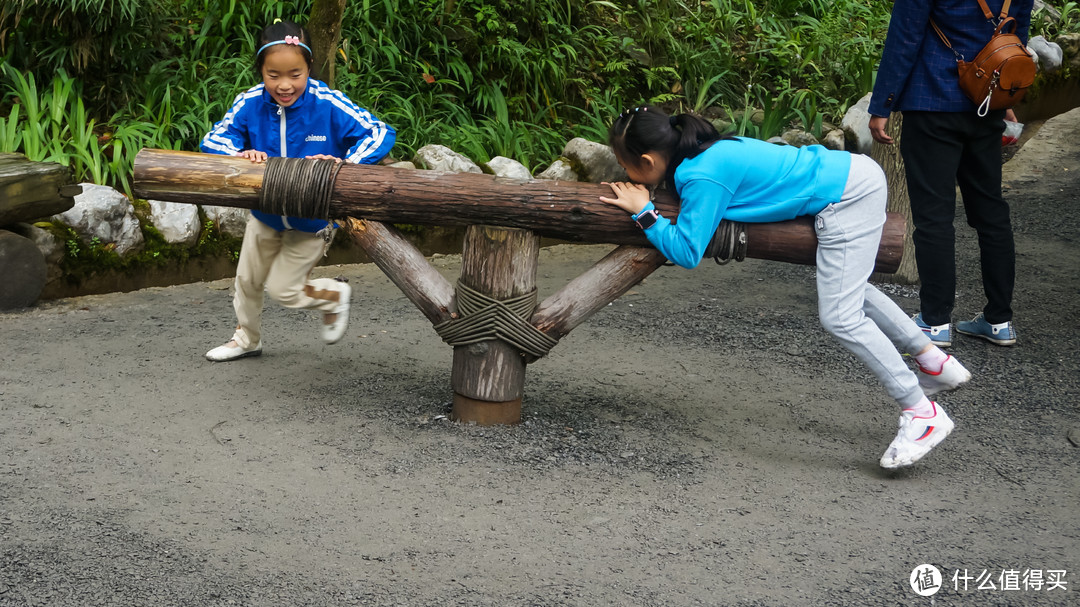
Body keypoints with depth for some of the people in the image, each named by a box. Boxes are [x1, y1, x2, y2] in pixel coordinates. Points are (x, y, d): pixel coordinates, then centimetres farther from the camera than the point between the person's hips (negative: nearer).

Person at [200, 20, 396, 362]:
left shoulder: (327, 104, -28)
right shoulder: (250, 103, -21)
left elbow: (380, 133, -30)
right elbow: (213, 140, -21)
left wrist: (345, 163, -47)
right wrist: (239, 155, -44)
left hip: (312, 220, -4)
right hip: (265, 214, 4)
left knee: (283, 289, 5)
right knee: (247, 279, 22)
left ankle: (335, 296, 35)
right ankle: (247, 339, 49)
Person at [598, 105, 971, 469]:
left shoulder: (702, 178, -21)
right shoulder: (705, 151, 5)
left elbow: (686, 253, -20)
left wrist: (644, 213, -9)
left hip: (846, 196, -10)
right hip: (852, 175, 10)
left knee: (840, 317, -9)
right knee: (849, 289, 27)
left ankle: (922, 414, -2)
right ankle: (935, 363, 36)